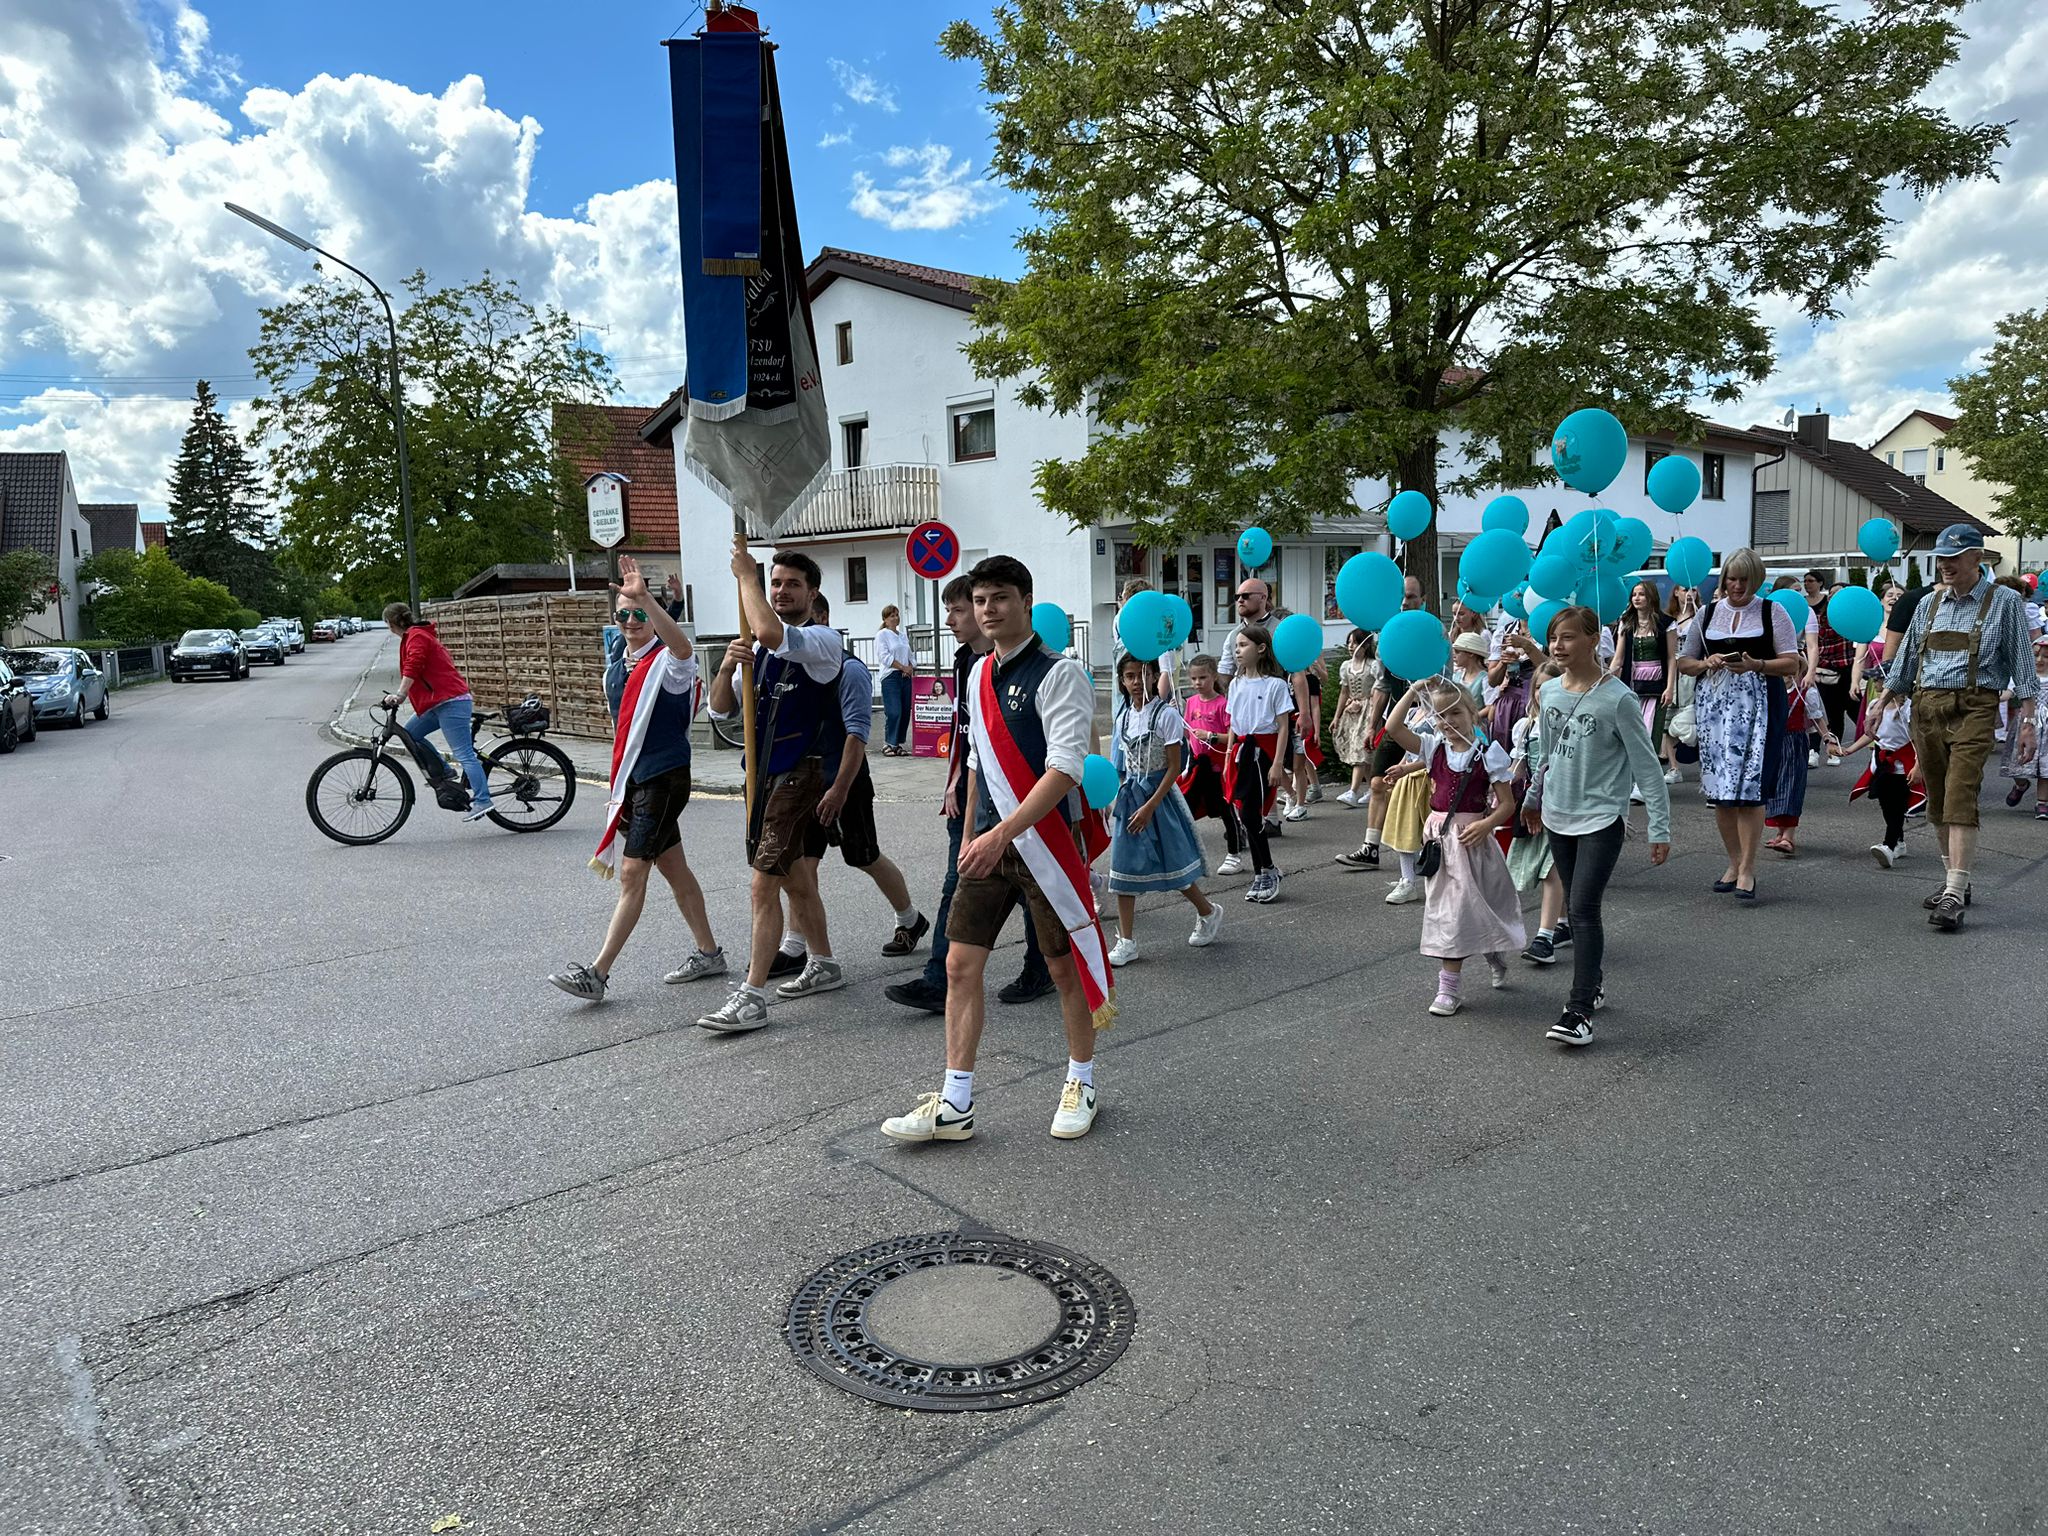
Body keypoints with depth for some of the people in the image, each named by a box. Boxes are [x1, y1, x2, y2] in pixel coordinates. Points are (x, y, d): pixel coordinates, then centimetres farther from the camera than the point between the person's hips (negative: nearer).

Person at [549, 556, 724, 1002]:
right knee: (674, 869, 15)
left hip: (664, 778, -9)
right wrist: (617, 785, 24)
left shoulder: (668, 663, -13)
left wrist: (644, 598, -52)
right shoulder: (616, 663, 11)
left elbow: (683, 646, -40)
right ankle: (708, 953, 26)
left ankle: (597, 973, -4)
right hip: (633, 779, 9)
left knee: (631, 872, -8)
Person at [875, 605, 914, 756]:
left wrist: (911, 668, 1)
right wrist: (903, 667, -12)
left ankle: (898, 744, 10)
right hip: (891, 677, -7)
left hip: (905, 677, 7)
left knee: (905, 712, 3)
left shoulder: (903, 636, 20)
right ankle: (888, 744, -5)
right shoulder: (882, 634, 0)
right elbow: (885, 657, -10)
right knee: (893, 712, -13)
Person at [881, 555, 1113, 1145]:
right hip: (988, 845, 6)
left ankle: (1081, 1085, 29)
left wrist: (1003, 833, -26)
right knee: (961, 964, 4)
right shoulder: (978, 674, 10)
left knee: (1064, 966, 7)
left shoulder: (1059, 674, -12)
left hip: (1041, 845, -6)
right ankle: (954, 1105, 13)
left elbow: (1065, 769, -21)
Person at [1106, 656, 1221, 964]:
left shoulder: (1166, 714, -13)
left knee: (1172, 863, 4)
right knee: (1123, 866, 1)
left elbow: (1174, 768, -13)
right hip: (1129, 795, 6)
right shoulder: (1124, 717, 5)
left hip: (1159, 793, -5)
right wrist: (1117, 800, 9)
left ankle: (1209, 912, 31)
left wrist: (1149, 807, -18)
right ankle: (1126, 942, 7)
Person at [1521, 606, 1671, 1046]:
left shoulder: (1618, 698, -14)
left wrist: (1660, 828, -12)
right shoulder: (1549, 692, 3)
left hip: (1601, 818, -6)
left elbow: (1646, 766, -11)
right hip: (1558, 817, 6)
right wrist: (1534, 798, 26)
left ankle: (1579, 1010, -9)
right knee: (1574, 906, 13)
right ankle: (1592, 984, 29)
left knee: (1584, 908, -12)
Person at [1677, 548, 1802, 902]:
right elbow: (1684, 662, 16)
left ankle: (1747, 870, -4)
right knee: (1719, 789, 4)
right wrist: (1708, 663, -5)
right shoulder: (1707, 614, 14)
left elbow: (1791, 664, 1)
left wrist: (1755, 665, -16)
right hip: (1714, 704, 3)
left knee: (1749, 788, -10)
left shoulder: (1772, 612, 5)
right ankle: (1734, 862, 17)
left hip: (1757, 706, -3)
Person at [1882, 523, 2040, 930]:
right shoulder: (1929, 603, 13)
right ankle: (1954, 881, 22)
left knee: (1960, 801, -14)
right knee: (1937, 803, 9)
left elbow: (2021, 664, 1)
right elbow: (1906, 658, 20)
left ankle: (1954, 896, -16)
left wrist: (2028, 721, -3)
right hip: (1926, 708, 5)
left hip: (1974, 709, -5)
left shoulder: (2004, 602, 1)